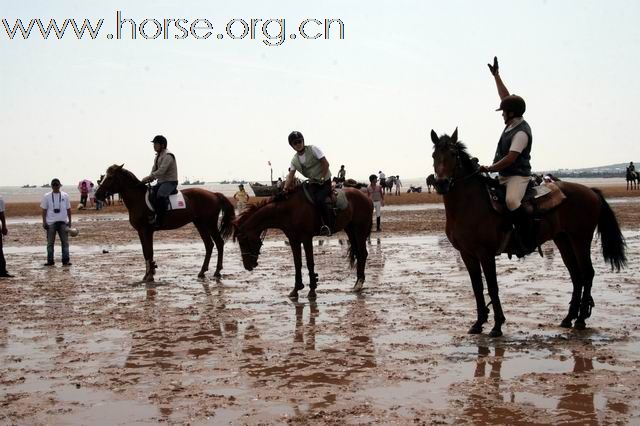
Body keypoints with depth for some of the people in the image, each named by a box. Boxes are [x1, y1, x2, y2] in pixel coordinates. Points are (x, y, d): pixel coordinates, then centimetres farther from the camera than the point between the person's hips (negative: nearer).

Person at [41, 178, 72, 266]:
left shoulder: (65, 195, 6)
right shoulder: (46, 196, 3)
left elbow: (68, 209, 9)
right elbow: (44, 210, 4)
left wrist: (69, 221, 5)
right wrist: (44, 222, -3)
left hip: (63, 222, 1)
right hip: (51, 223, -1)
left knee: (65, 242, -1)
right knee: (50, 243, 4)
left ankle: (66, 260, 2)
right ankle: (50, 261, 10)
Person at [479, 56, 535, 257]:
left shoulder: (521, 132, -18)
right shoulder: (513, 122, 8)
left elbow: (510, 158, -23)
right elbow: (506, 97, 19)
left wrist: (489, 169, -17)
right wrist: (496, 75, 20)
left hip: (518, 175, -11)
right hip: (504, 175, 11)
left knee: (511, 201, -36)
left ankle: (528, 240, -32)